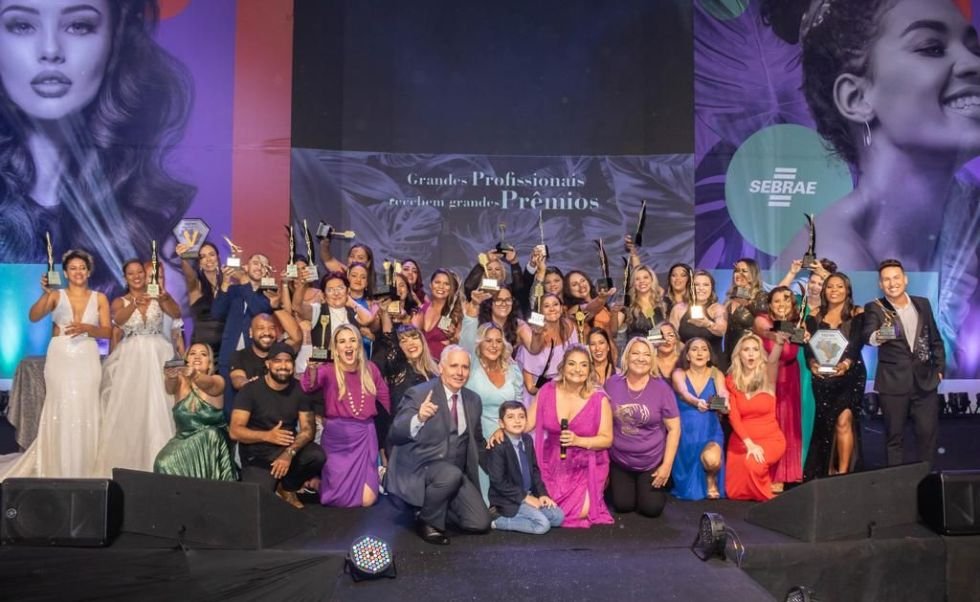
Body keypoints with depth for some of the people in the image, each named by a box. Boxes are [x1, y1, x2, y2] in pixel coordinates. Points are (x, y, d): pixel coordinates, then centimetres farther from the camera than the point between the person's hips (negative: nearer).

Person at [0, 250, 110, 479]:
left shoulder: (99, 298, 8)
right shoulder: (56, 295, 5)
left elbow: (107, 331, 1)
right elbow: (34, 317, -11)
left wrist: (85, 327, -16)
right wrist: (45, 294, -25)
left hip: (87, 360, 1)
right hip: (60, 359, 0)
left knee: (85, 412, -1)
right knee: (60, 411, 0)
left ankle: (84, 472, 8)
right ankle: (58, 472, 7)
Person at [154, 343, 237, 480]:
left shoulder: (217, 381, -4)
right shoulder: (180, 382, 1)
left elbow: (207, 384, -29)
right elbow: (170, 388, -23)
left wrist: (194, 375, -53)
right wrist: (171, 378, -49)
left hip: (212, 446, -1)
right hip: (183, 442, 1)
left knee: (210, 435, -33)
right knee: (165, 463, -28)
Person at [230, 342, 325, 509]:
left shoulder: (299, 389, -2)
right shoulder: (251, 390, -10)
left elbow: (308, 428, -7)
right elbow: (235, 431, -15)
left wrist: (289, 453, -25)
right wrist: (267, 436, -31)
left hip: (288, 449, 3)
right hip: (258, 457, -3)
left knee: (318, 456, -27)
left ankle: (287, 488, 4)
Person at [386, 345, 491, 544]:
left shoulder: (473, 400, 7)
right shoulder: (419, 394, -12)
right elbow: (394, 435, -21)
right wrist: (418, 418, -38)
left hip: (456, 473, 6)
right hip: (419, 468, -6)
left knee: (480, 523, -7)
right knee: (452, 474, -35)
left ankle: (436, 507, 18)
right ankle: (427, 521, -8)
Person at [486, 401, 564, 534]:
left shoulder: (528, 440, 5)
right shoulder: (497, 446, -19)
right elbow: (498, 482, -20)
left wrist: (542, 493, 0)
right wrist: (524, 497, -18)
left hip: (529, 495, 8)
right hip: (509, 499, -8)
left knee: (558, 517, 0)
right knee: (542, 525, -19)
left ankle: (518, 516, 5)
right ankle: (499, 521, -8)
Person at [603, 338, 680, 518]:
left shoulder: (661, 388, -14)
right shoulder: (612, 384, -9)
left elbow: (674, 428, -10)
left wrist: (667, 465, -12)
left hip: (652, 462, -1)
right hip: (619, 460, 2)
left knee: (651, 509, 1)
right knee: (623, 506, 4)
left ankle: (662, 482, 33)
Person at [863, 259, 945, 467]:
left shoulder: (923, 304, 6)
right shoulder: (874, 308, -7)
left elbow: (935, 339, 14)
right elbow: (867, 335, -25)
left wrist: (940, 368, 7)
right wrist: (877, 337, -48)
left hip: (925, 380, 3)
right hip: (893, 382, -3)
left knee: (928, 433, 8)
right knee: (894, 436, 5)